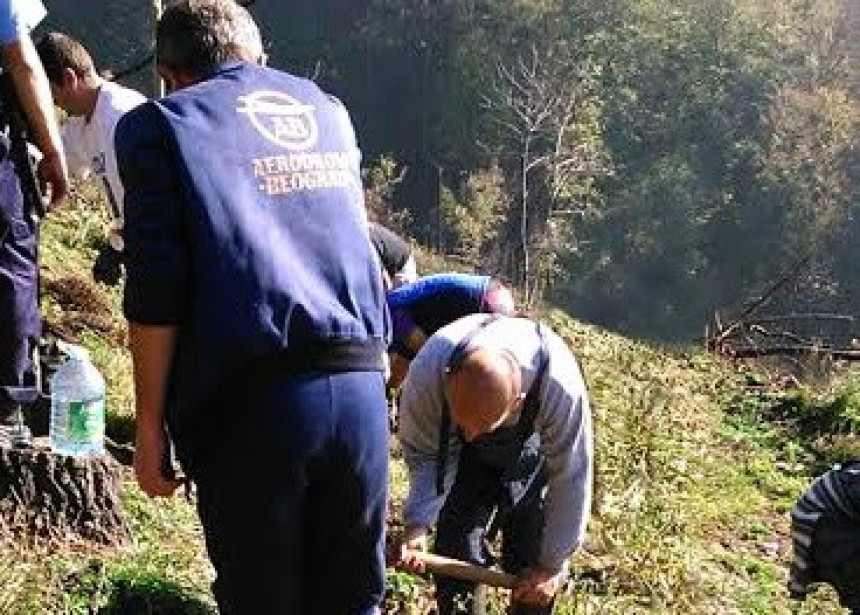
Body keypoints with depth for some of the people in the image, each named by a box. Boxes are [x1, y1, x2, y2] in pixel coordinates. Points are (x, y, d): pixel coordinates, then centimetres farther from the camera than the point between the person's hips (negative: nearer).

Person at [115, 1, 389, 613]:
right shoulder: (328, 110, 18)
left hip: (252, 401, -4)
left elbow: (155, 295, -5)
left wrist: (149, 426, 1)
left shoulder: (159, 126, 3)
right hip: (361, 385, 4)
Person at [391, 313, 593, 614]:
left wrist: (551, 566, -20)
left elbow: (570, 478, -28)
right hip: (465, 458, 1)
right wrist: (416, 526, -34)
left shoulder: (561, 387, -42)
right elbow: (424, 456, -20)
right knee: (456, 549, -5)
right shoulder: (426, 374, -39)